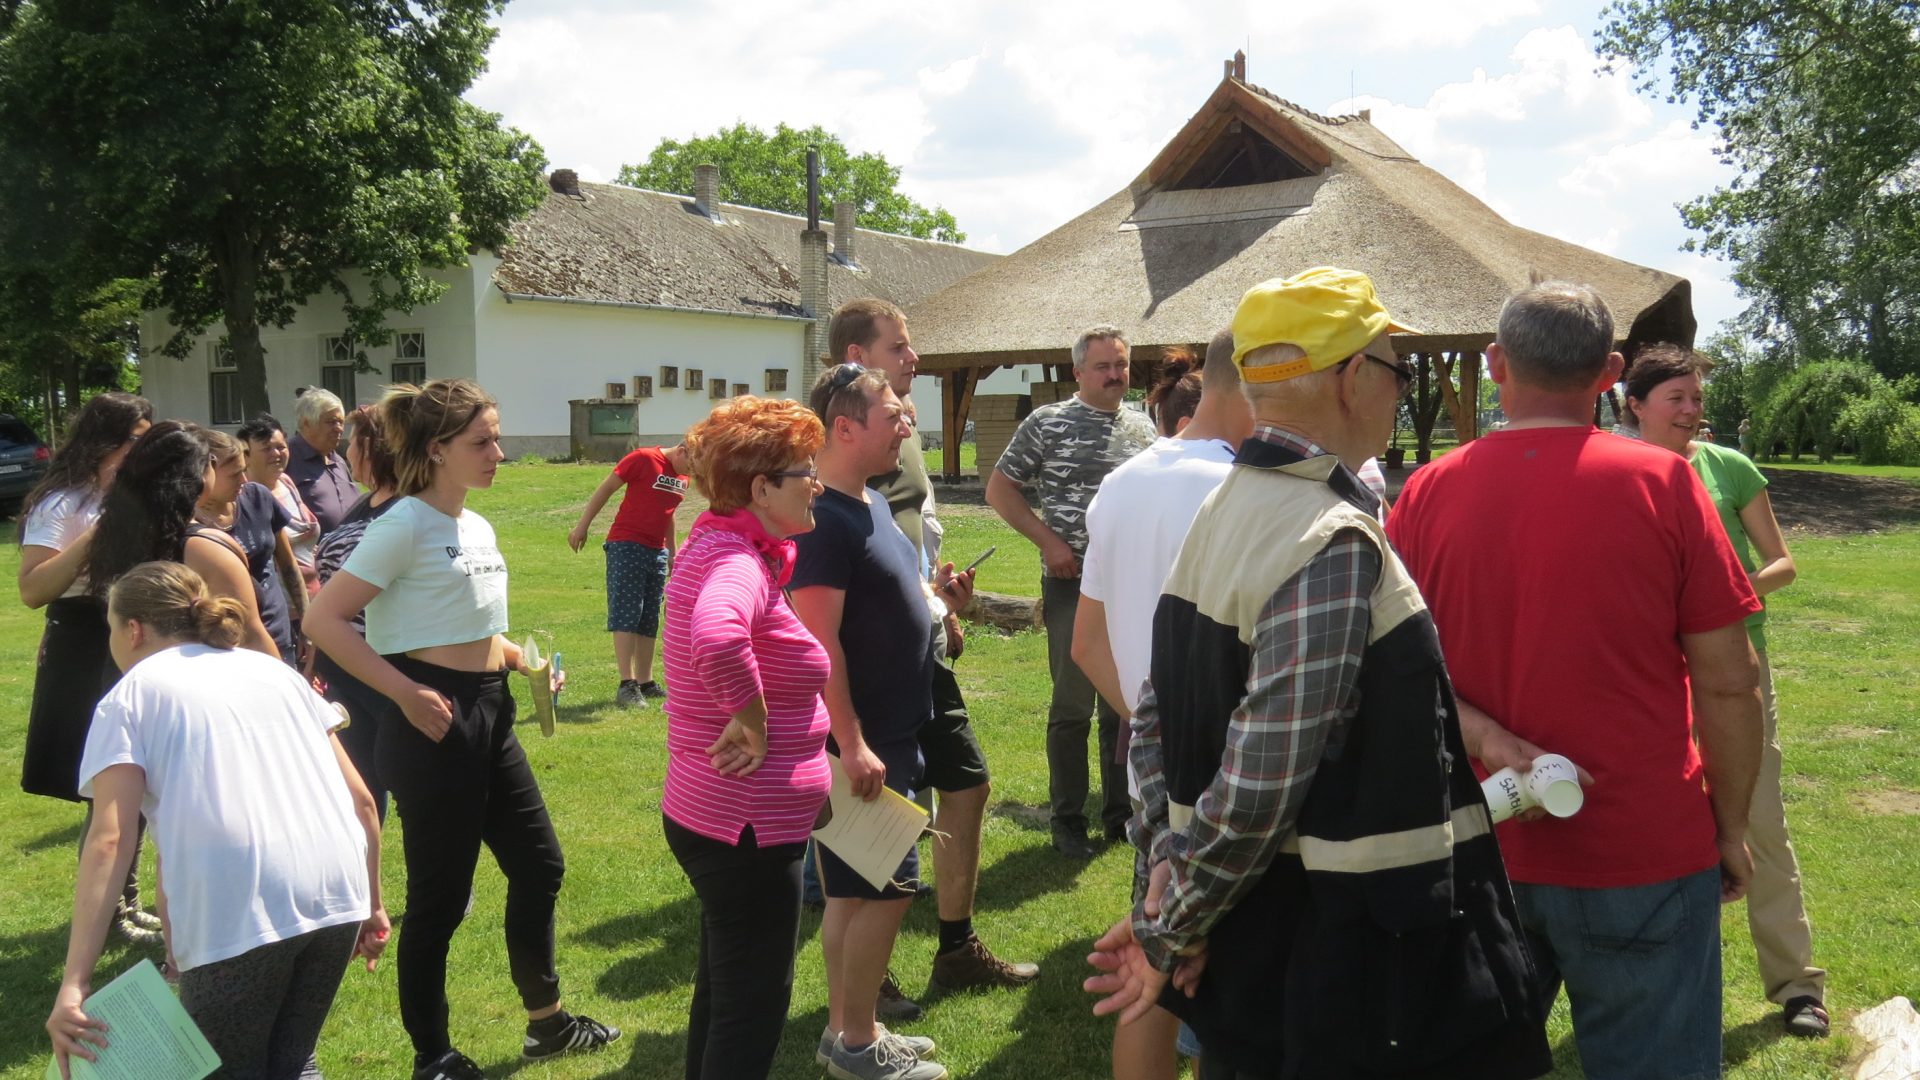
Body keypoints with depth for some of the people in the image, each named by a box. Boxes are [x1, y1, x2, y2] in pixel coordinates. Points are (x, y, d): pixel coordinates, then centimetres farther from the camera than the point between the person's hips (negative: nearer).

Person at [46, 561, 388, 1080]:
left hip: (238, 911, -5)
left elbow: (109, 841, -4)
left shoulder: (131, 696, 10)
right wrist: (372, 904, 26)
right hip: (339, 894, 5)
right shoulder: (273, 670, 24)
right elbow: (360, 799, 18)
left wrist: (73, 982, -8)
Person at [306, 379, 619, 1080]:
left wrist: (525, 660, 6)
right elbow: (324, 620, -18)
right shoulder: (406, 525, -13)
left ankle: (545, 1021, 32)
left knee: (539, 866, 16)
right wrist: (406, 694, -22)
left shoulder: (478, 528, 12)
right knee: (440, 894, 2)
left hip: (489, 715, 9)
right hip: (434, 722, -9)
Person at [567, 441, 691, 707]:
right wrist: (582, 525, -7)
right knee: (626, 615, -9)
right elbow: (605, 489, -6)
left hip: (657, 551, 7)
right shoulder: (643, 459, -11)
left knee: (649, 620, 10)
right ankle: (627, 685, -12)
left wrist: (672, 552, 25)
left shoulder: (684, 475, 10)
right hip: (627, 546, -7)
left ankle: (645, 683, 16)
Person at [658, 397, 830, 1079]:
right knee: (755, 1005, 3)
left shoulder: (721, 547, 7)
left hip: (711, 814, 10)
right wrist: (752, 725, -31)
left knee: (724, 990, 24)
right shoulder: (737, 563, -24)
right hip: (747, 826, -10)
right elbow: (717, 639, -46)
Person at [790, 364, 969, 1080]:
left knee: (854, 889, 15)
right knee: (886, 888, -2)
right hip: (861, 740, -9)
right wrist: (852, 744, -25)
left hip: (891, 731, 9)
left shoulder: (872, 502, 11)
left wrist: (933, 591, 6)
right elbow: (819, 642, -24)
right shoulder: (823, 518, -20)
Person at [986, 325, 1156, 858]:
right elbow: (999, 489, 0)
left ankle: (1120, 813, 24)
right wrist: (1049, 541, -8)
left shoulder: (1142, 428, 11)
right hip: (1073, 583, -4)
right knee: (1072, 705, 1)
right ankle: (1067, 821, 12)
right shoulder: (1047, 423, -2)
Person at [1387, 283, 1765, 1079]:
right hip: (1644, 853, -2)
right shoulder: (1662, 484, -10)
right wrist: (1732, 828, 4)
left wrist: (1485, 738, -12)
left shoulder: (1426, 493, -4)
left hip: (1480, 853, 2)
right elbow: (1728, 683, -7)